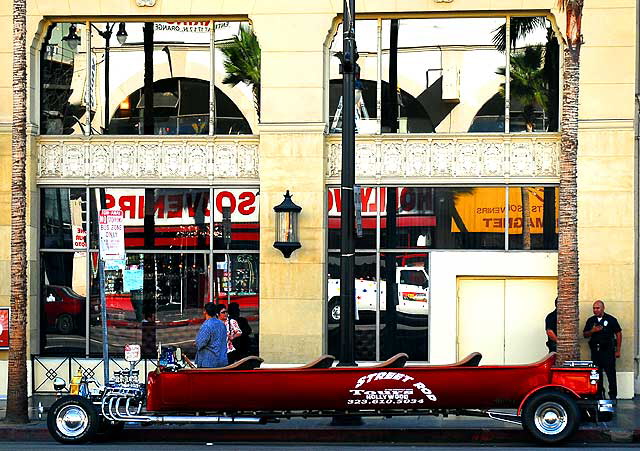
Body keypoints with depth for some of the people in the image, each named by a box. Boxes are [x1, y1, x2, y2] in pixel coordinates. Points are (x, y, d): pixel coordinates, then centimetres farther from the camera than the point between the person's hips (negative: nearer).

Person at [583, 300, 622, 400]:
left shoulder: (611, 319, 1)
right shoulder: (591, 320, 13)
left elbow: (618, 334, 2)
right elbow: (585, 335, 14)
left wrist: (618, 350, -2)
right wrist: (592, 331, -8)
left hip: (608, 350, -4)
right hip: (595, 350, 4)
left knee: (611, 373, -5)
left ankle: (613, 395, -1)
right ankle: (599, 393, 13)